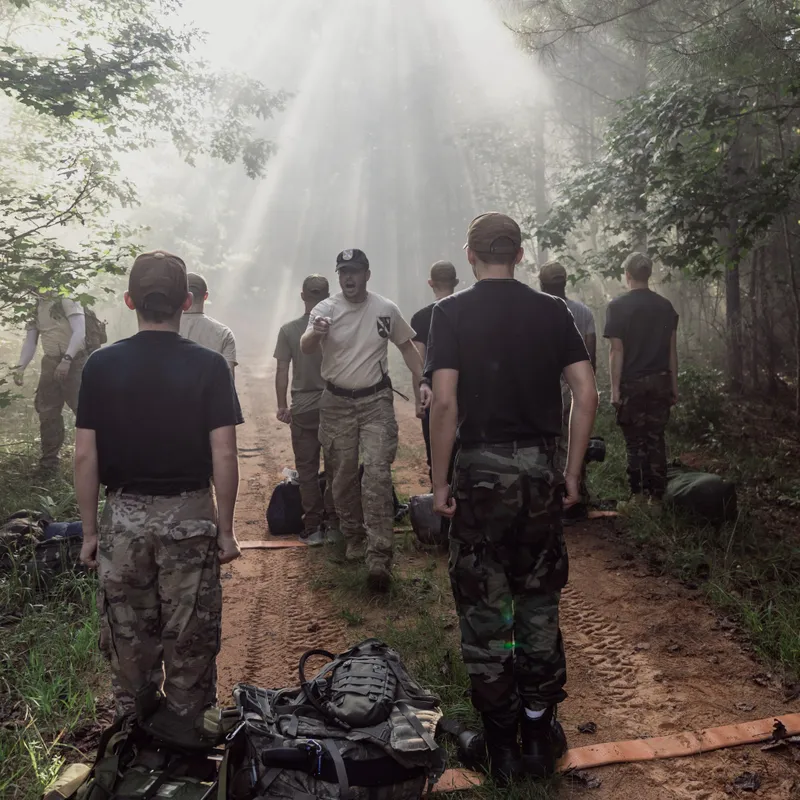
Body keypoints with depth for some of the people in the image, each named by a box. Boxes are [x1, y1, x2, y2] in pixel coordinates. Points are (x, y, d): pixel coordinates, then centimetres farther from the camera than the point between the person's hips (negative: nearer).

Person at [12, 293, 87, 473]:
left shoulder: (67, 300, -9)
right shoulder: (34, 307, 11)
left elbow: (79, 332, -17)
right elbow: (30, 341, 11)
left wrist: (66, 359, -25)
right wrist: (20, 367, -2)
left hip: (74, 360, -7)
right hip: (50, 362, 7)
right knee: (47, 412, 7)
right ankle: (48, 463, 17)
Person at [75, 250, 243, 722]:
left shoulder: (101, 365, -4)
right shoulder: (209, 366, -9)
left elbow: (85, 456, -3)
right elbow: (223, 456, -11)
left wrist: (90, 531, 6)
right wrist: (226, 529, -1)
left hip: (124, 515, 2)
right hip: (190, 515, -2)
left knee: (129, 643, 16)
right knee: (190, 643, 11)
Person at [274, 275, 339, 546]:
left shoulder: (289, 330, -5)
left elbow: (282, 371, -4)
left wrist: (282, 406, 6)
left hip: (303, 410, 0)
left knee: (307, 471, 8)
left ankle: (313, 529, 11)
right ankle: (334, 526, 16)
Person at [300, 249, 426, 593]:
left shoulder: (386, 309, -1)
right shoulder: (325, 309, -5)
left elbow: (407, 346, 11)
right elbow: (304, 348, -22)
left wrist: (421, 384, -1)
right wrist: (315, 332, -45)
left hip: (376, 401, -1)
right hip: (336, 403, 1)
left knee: (377, 474, -11)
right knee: (343, 475, 11)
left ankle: (379, 558, -11)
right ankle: (353, 538, 32)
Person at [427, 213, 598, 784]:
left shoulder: (452, 314, -4)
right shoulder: (553, 312, 4)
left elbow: (445, 402, -13)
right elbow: (587, 394, -2)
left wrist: (440, 481, -6)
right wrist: (572, 474, 5)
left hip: (481, 472, -2)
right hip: (541, 471, 3)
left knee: (484, 611, 9)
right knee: (540, 606, 15)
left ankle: (501, 746, 20)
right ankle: (540, 736, 27)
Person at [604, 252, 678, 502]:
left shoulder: (618, 306, -6)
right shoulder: (665, 306, 6)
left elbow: (617, 351, -10)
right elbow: (672, 350, 7)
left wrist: (615, 388, -8)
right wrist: (674, 386, 12)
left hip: (632, 382, -3)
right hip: (660, 381, 4)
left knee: (635, 441, 4)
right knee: (656, 439, 9)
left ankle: (638, 494, 4)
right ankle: (656, 495, 11)